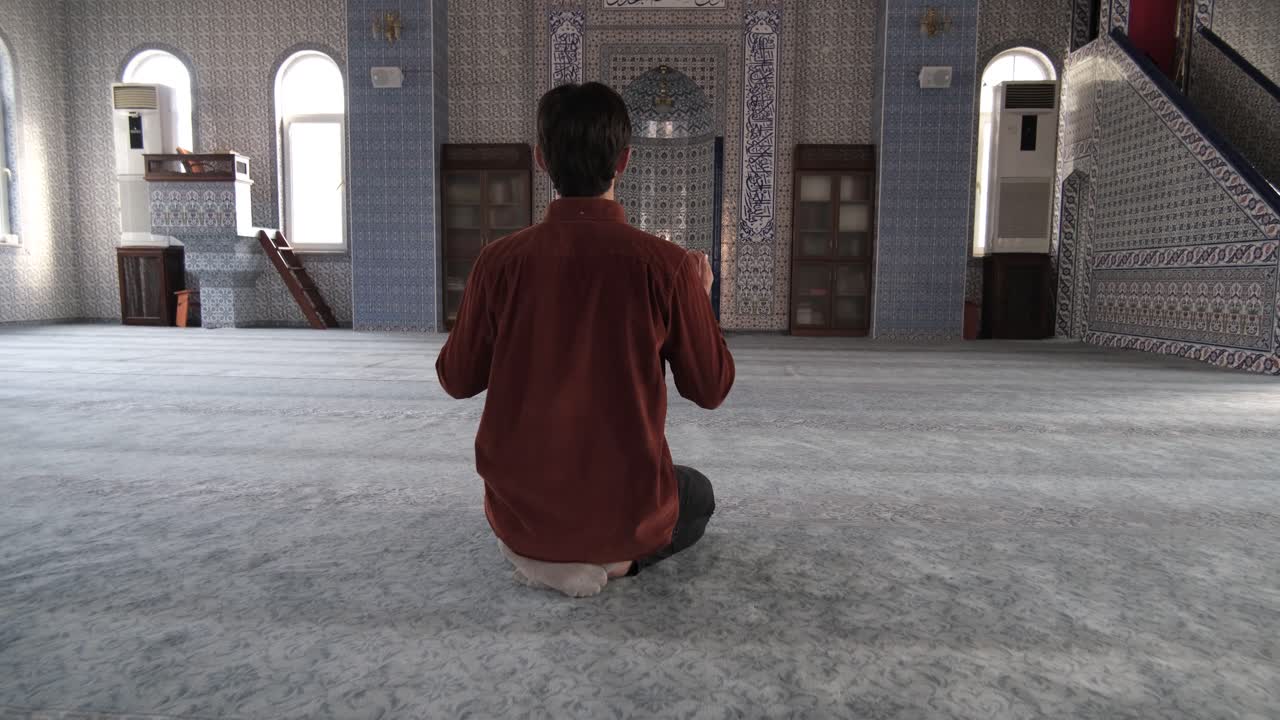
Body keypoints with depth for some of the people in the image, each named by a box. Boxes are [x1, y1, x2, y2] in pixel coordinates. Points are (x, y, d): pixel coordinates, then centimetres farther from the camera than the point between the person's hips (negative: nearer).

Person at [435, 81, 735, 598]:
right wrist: (700, 296, 10)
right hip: (624, 511, -4)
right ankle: (613, 560, 6)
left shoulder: (501, 260, -11)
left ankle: (535, 552, 16)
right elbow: (711, 390, -5)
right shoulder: (666, 264, -16)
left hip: (518, 511, 5)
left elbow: (457, 380, 2)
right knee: (698, 494, 30)